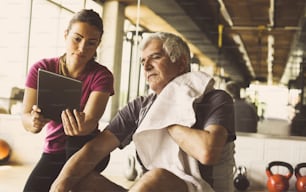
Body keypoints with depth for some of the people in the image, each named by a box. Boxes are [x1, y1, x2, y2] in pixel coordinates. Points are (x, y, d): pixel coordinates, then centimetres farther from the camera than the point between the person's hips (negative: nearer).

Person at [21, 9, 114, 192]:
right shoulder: (41, 69, -9)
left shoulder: (101, 75, -14)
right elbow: (26, 118, -17)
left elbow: (91, 121, -28)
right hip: (54, 151, 2)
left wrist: (82, 127, -52)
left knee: (78, 140, -33)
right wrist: (34, 122, -41)